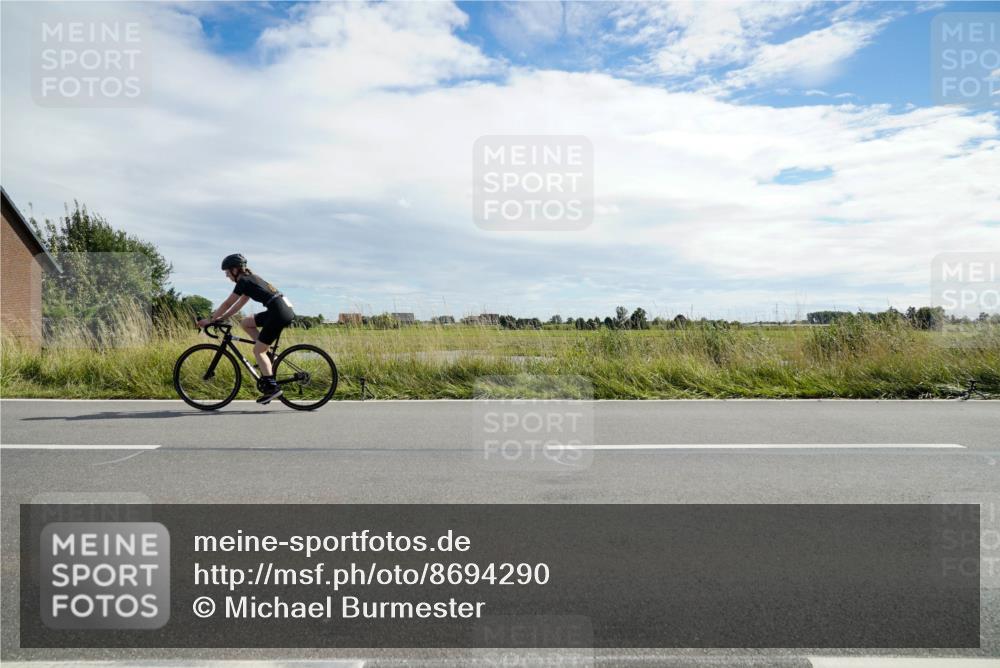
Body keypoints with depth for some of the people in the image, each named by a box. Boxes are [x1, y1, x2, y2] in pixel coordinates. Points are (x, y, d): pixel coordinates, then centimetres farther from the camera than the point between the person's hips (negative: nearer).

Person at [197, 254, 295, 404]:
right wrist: (220, 318, 23)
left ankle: (272, 387, -6)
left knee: (257, 350, -3)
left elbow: (227, 304, -2)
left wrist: (210, 319, 7)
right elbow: (239, 304, 26)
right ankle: (267, 355, 14)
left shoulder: (243, 281, -4)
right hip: (285, 309, 9)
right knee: (245, 323, 17)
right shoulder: (250, 279, 23)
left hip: (279, 313, -9)